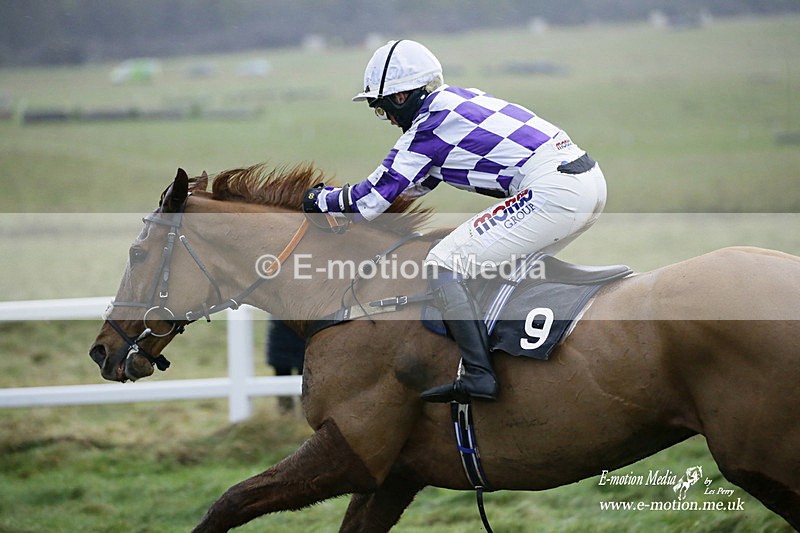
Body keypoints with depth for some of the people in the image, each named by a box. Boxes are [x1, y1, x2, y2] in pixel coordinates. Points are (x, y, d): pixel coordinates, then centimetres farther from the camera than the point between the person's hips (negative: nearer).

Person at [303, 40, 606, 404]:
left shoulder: (428, 129, -4)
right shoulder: (457, 102, 22)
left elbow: (369, 202, 0)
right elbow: (418, 184, 35)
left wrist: (322, 200, 19)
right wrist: (337, 192, 34)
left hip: (552, 193, -10)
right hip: (590, 179, 10)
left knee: (443, 265, -6)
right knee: (508, 263, 30)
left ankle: (478, 376, -11)